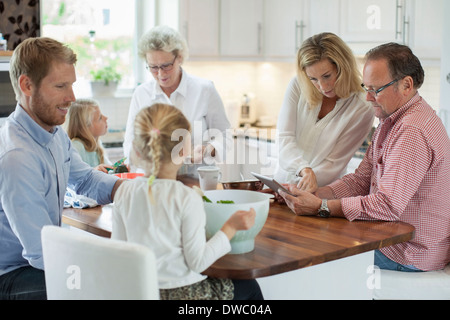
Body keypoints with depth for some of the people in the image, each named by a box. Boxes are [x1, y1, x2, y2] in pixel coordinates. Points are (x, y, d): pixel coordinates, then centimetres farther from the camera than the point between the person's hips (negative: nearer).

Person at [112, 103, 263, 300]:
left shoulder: (124, 193, -7)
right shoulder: (187, 199, -22)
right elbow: (197, 261, -19)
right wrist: (231, 227, -12)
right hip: (185, 292, -6)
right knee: (249, 287, 23)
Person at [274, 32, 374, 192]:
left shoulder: (362, 108, -8)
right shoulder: (297, 86, 1)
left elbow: (334, 163, -7)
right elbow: (284, 138, -6)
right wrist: (305, 169, -25)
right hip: (282, 180, 2)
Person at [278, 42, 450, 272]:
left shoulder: (413, 132, -25)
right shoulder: (391, 120, 9)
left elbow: (387, 205, -31)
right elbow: (361, 180, 8)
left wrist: (320, 207, -27)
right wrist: (313, 195, -7)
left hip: (408, 257, -9)